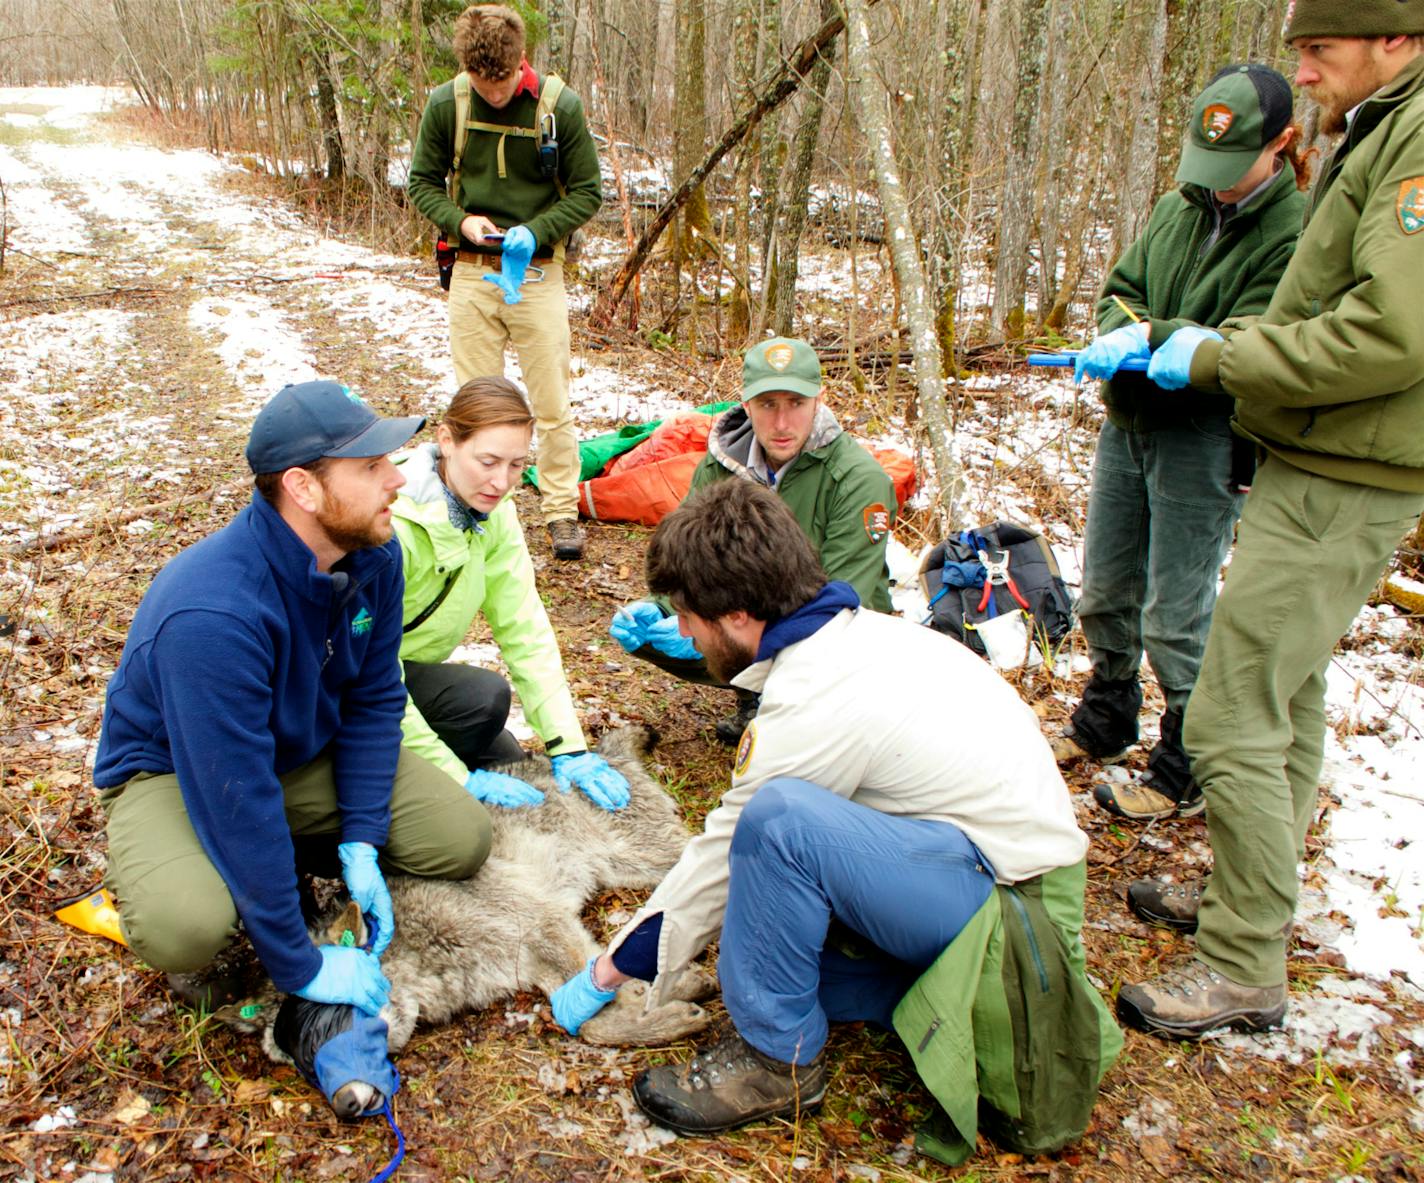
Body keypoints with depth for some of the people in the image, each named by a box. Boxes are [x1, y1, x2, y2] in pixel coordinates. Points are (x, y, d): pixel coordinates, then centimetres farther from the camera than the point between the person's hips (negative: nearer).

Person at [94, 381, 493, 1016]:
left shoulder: (373, 553, -17)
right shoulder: (212, 614, -38)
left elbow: (374, 700, -4)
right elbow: (236, 798, -34)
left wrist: (360, 842, -12)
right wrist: (299, 966, -27)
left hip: (303, 749, 6)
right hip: (172, 770, -5)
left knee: (462, 838, -10)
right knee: (185, 927, -36)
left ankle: (296, 857, 10)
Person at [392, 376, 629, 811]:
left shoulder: (493, 512, -8)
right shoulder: (392, 521, -30)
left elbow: (524, 629, -11)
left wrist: (569, 748, -18)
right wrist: (458, 777, -29)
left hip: (415, 673, 7)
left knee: (509, 769, -1)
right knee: (486, 696, -27)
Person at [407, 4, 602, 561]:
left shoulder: (560, 106, -8)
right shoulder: (445, 104, -3)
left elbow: (587, 191, -2)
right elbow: (422, 181, 7)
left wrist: (536, 231, -17)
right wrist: (460, 221, -13)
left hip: (538, 272, -1)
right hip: (472, 271, 2)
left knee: (552, 404, 2)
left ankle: (562, 511, 15)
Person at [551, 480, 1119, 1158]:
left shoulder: (814, 707, -23)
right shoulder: (858, 632, 2)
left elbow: (724, 856, -12)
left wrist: (606, 974, 1)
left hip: (1007, 911, -9)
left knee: (779, 821, -29)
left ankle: (778, 1056, -9)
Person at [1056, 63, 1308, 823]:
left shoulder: (1296, 232, -12)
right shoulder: (1176, 208, 9)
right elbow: (1119, 291, 12)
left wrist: (1152, 339, -27)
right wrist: (1120, 334, -10)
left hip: (1207, 438, -7)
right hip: (1130, 419, 7)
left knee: (1175, 614, -3)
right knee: (1105, 592, 17)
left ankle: (1187, 772, 15)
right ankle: (1105, 723, 39)